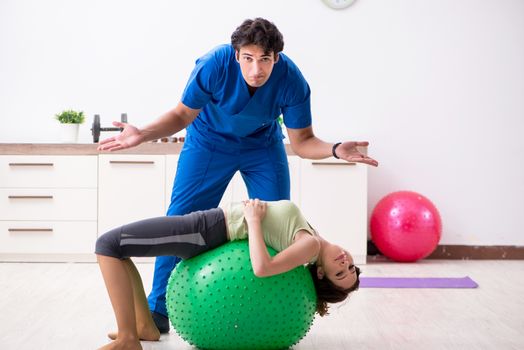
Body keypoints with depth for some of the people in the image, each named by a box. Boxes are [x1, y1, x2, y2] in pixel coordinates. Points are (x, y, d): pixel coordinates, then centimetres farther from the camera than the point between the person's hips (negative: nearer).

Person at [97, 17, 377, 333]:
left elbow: (301, 141, -18)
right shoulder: (213, 66, -32)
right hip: (209, 141, -1)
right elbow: (183, 114, -16)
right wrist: (144, 134, -32)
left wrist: (335, 150, -37)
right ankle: (158, 310, 6)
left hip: (264, 145, 1)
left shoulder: (292, 81, -29)